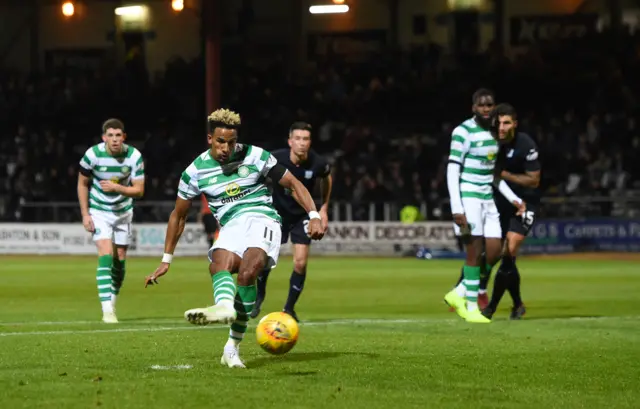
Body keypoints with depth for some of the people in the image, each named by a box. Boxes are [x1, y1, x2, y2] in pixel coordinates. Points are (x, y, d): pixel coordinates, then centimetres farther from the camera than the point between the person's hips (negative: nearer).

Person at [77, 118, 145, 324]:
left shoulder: (134, 156, -15)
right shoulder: (93, 154, -17)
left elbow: (139, 190, -13)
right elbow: (82, 184, -2)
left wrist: (116, 187, -30)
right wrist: (85, 214, -6)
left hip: (123, 211, 3)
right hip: (99, 212, -3)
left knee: (120, 259, 7)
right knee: (106, 255, -18)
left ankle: (112, 300, 28)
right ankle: (107, 310, -24)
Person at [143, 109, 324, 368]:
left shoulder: (255, 157, 4)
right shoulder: (196, 171, 8)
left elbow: (292, 183, 8)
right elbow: (178, 215, 19)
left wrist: (314, 216, -6)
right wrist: (166, 260, 19)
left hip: (262, 219, -2)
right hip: (231, 227, 2)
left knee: (248, 271, -31)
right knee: (219, 263, -33)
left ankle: (233, 346, -29)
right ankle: (224, 307, -66)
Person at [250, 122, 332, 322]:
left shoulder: (318, 163, -22)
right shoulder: (276, 159, -27)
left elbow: (326, 178, 3)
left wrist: (324, 209, 5)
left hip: (302, 215, 1)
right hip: (277, 211, -1)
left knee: (300, 262, -9)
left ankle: (289, 308, 11)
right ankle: (259, 295, 28)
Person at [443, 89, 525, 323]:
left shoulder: (494, 132, 13)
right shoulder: (463, 132, -10)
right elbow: (452, 170, -14)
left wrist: (513, 198, 17)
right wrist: (456, 208, -20)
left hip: (487, 198, 8)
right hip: (468, 196, -8)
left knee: (494, 253, 2)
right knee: (474, 253, -7)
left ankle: (459, 294, 16)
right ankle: (471, 307, 2)